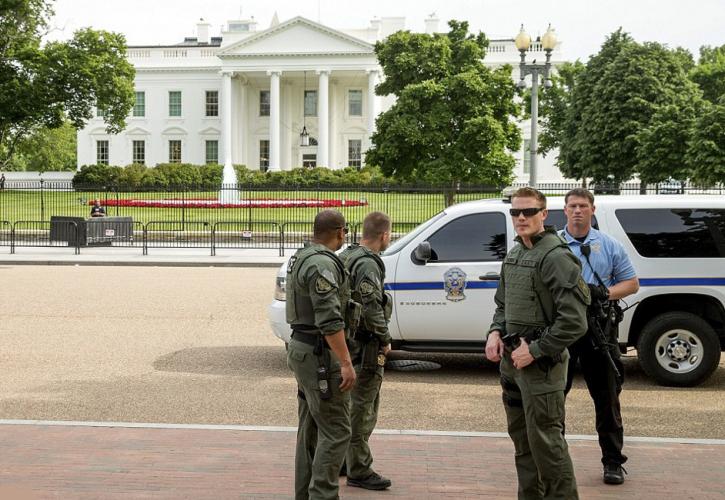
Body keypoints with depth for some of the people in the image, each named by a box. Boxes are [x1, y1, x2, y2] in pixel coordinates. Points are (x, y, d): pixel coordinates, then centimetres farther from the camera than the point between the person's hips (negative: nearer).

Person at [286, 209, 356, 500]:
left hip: (301, 346, 10)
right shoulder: (323, 264, -19)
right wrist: (346, 363, -24)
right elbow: (329, 320, -25)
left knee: (311, 429, 15)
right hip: (320, 354, -10)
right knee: (335, 431, -7)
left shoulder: (301, 257, 13)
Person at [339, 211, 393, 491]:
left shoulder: (346, 257, 12)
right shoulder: (368, 264, -18)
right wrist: (385, 340, -10)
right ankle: (359, 471, 3)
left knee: (351, 404, 20)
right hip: (365, 346, -10)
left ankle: (343, 460, 30)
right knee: (362, 408, -3)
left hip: (346, 341, 10)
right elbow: (372, 309, -23)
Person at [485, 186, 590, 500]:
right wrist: (495, 333, 5)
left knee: (545, 442, -6)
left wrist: (535, 351, -18)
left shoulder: (556, 257, -15)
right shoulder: (513, 255, 12)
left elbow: (574, 321, -20)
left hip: (541, 364, -9)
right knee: (521, 439, 18)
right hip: (510, 360, 9)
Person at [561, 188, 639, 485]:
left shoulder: (609, 246, 9)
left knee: (606, 396, 3)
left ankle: (613, 462, 12)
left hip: (598, 328, 0)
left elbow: (631, 283, 9)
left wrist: (605, 292, -9)